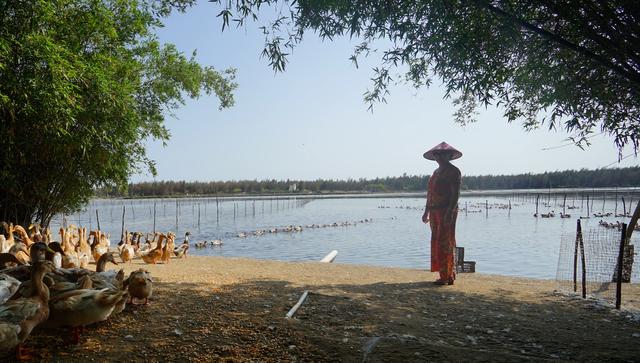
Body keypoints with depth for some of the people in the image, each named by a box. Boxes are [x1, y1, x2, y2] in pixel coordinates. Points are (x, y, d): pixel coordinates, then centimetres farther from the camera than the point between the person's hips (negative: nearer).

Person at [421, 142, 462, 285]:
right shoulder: (436, 172, 20)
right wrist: (427, 212, 21)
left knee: (445, 243, -8)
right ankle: (446, 275, 16)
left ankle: (447, 276, -2)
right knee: (437, 243, 9)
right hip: (435, 211, 8)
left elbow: (455, 194, -14)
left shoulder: (453, 171, -5)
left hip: (447, 211, -8)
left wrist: (450, 212, -23)